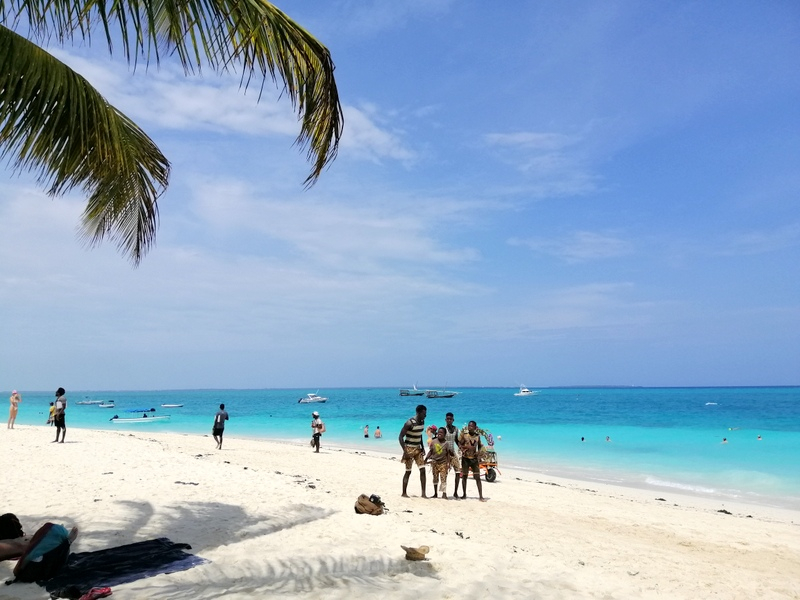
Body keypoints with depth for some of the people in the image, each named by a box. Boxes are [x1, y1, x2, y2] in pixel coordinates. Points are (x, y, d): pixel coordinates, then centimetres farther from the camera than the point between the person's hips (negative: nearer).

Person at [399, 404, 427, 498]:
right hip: (409, 449, -7)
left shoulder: (422, 421, 4)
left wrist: (422, 447, 12)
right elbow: (400, 437, -18)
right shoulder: (410, 423, -19)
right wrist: (405, 451, -21)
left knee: (422, 470, -1)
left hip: (418, 449, 7)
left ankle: (423, 493, 3)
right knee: (408, 471, 1)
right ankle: (404, 493, 13)